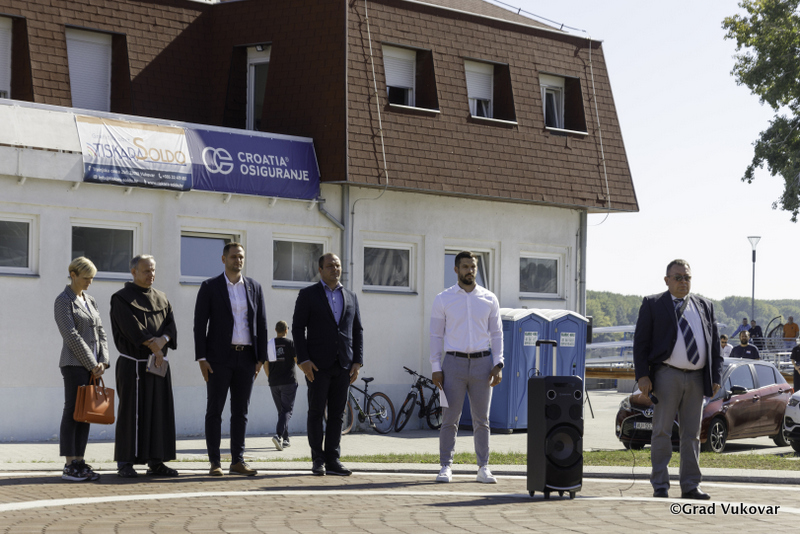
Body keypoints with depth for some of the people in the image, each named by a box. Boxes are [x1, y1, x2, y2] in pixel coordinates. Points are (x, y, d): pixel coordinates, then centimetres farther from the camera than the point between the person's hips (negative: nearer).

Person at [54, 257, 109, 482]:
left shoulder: (90, 301, 17)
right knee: (72, 412, -7)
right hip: (74, 364, -7)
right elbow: (72, 337, -13)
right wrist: (92, 364, -13)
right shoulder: (63, 301, -6)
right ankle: (69, 466, -6)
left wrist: (103, 362, -2)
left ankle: (79, 462, 8)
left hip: (93, 366, 7)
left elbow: (100, 333, 13)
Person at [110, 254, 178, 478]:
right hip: (134, 365, -6)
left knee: (159, 412, 4)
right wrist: (154, 348, -18)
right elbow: (132, 328, -15)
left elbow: (171, 326, 3)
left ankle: (155, 462, 9)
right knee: (131, 411, -5)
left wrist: (162, 340, -18)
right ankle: (125, 463, -1)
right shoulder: (122, 298, -4)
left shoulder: (161, 299, 14)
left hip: (160, 365, 6)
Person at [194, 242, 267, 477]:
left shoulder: (254, 287, 10)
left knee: (241, 411, 5)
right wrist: (201, 358, -10)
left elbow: (261, 324, 11)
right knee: (214, 411, -1)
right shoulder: (210, 287, 1)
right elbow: (200, 323, -2)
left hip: (246, 358, 3)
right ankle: (215, 462, 2)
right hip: (219, 358, -3)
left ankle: (238, 461, 9)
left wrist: (261, 358, 3)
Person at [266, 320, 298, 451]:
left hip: (274, 383, 5)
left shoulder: (269, 344, 8)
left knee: (281, 410, 14)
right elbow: (297, 361, -7)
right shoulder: (290, 343, -6)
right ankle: (278, 435, -26)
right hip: (288, 381, -5)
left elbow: (265, 365, 11)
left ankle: (285, 440, 16)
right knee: (287, 410, -5)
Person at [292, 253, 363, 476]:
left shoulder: (350, 297, 14)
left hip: (343, 365, 3)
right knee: (316, 412, -1)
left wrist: (357, 361, 4)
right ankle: (318, 460, 6)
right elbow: (297, 328, -2)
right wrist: (303, 360, -12)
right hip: (317, 365, -3)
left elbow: (357, 330, 14)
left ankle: (333, 460, 6)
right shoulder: (308, 294, 2)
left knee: (337, 414, 3)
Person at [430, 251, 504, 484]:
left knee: (481, 420, 4)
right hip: (454, 362, -1)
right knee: (449, 419, -2)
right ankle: (446, 467, 4)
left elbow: (496, 333, 9)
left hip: (482, 362, 1)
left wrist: (498, 364, -1)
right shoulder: (443, 299, 3)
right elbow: (436, 335, 4)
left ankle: (484, 468, 9)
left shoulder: (489, 299, 7)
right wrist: (436, 368, -3)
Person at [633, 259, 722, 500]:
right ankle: (660, 486, 1)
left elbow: (715, 343, 15)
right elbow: (640, 342, -1)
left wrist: (715, 377, 6)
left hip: (696, 378, 4)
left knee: (692, 434, 6)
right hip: (667, 376, -4)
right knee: (662, 432, -2)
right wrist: (642, 375, -11)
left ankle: (690, 486, 10)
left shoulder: (705, 307, 16)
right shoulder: (652, 305, 4)